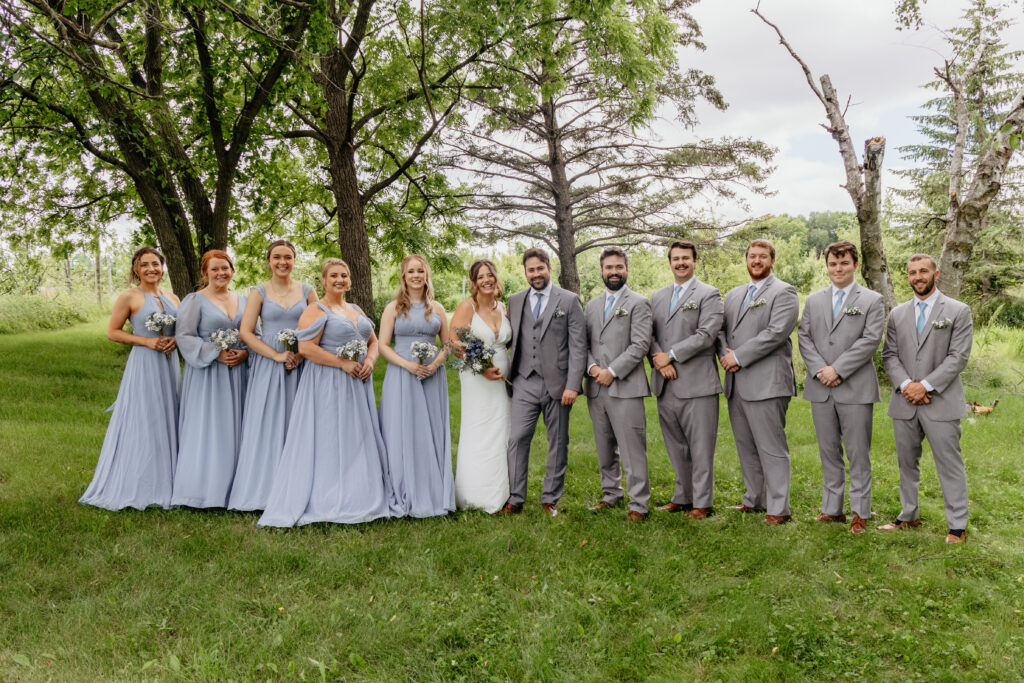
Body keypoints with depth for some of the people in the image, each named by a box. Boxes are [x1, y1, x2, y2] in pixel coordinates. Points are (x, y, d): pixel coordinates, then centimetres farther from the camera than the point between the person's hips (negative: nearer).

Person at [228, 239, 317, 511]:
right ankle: (264, 489, 9)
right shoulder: (259, 292, 3)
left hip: (301, 366, 1)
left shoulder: (307, 291, 7)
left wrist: (301, 354, -9)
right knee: (267, 426, 0)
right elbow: (245, 332, -4)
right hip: (267, 366, -1)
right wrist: (277, 355, -13)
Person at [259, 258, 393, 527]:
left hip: (358, 384, 7)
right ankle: (329, 502, 0)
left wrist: (370, 360, -1)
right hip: (328, 385, -7)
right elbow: (305, 348, -17)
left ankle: (359, 498, 17)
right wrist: (343, 363, -17)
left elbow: (373, 341, 21)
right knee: (328, 441, -5)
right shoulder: (315, 311, -6)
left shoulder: (356, 310, 17)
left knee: (358, 439, 9)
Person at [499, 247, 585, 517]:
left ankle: (550, 499, 19)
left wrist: (573, 385, -11)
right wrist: (505, 374, 1)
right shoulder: (515, 301, 12)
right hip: (524, 383, 2)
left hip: (557, 384, -2)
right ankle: (515, 499, 8)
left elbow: (578, 346, -4)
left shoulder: (569, 301, 1)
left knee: (558, 443, 6)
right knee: (516, 439, -3)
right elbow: (509, 340, 14)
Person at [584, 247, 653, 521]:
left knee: (632, 449, -4)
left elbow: (640, 344, -10)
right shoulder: (592, 305, 17)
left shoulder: (638, 303, -1)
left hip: (625, 388, -6)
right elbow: (584, 343, 14)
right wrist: (592, 367, -5)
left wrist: (612, 371, -14)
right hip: (596, 389, 6)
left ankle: (639, 504, 3)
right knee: (605, 448, 14)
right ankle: (611, 494, 28)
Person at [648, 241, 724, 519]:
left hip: (696, 382, -5)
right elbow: (650, 333, 11)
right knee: (676, 446, 13)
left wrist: (670, 355, -13)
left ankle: (702, 502, 9)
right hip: (666, 383, 6)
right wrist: (657, 358, -8)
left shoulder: (708, 295, -1)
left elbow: (706, 335, -12)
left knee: (700, 447, 0)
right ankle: (682, 497, 24)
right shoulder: (658, 297, 17)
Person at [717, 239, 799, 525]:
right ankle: (754, 499, 26)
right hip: (736, 383, 7)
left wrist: (739, 357, -14)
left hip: (766, 382, -7)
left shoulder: (783, 292, -2)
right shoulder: (733, 295, 21)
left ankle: (778, 508, 2)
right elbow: (721, 328, 16)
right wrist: (725, 353, -5)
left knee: (772, 448, -4)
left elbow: (776, 332, -15)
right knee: (746, 446, 14)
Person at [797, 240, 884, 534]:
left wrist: (837, 369, -14)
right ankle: (832, 508, 20)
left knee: (858, 454, 1)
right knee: (828, 452, 11)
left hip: (855, 388, -4)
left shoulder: (872, 300, 2)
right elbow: (804, 337, 7)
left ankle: (860, 512, 11)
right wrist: (819, 370, -9)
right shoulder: (813, 301, 14)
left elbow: (870, 340, -8)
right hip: (821, 388, 4)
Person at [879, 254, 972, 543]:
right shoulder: (897, 314, 12)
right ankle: (909, 516, 26)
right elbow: (889, 355, 7)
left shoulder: (958, 311, 0)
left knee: (949, 465, 0)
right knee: (907, 463, 13)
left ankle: (958, 525, 10)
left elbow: (958, 357, -8)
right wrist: (905, 385, -10)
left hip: (941, 403, -4)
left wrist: (925, 385, -15)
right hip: (905, 402, 4)